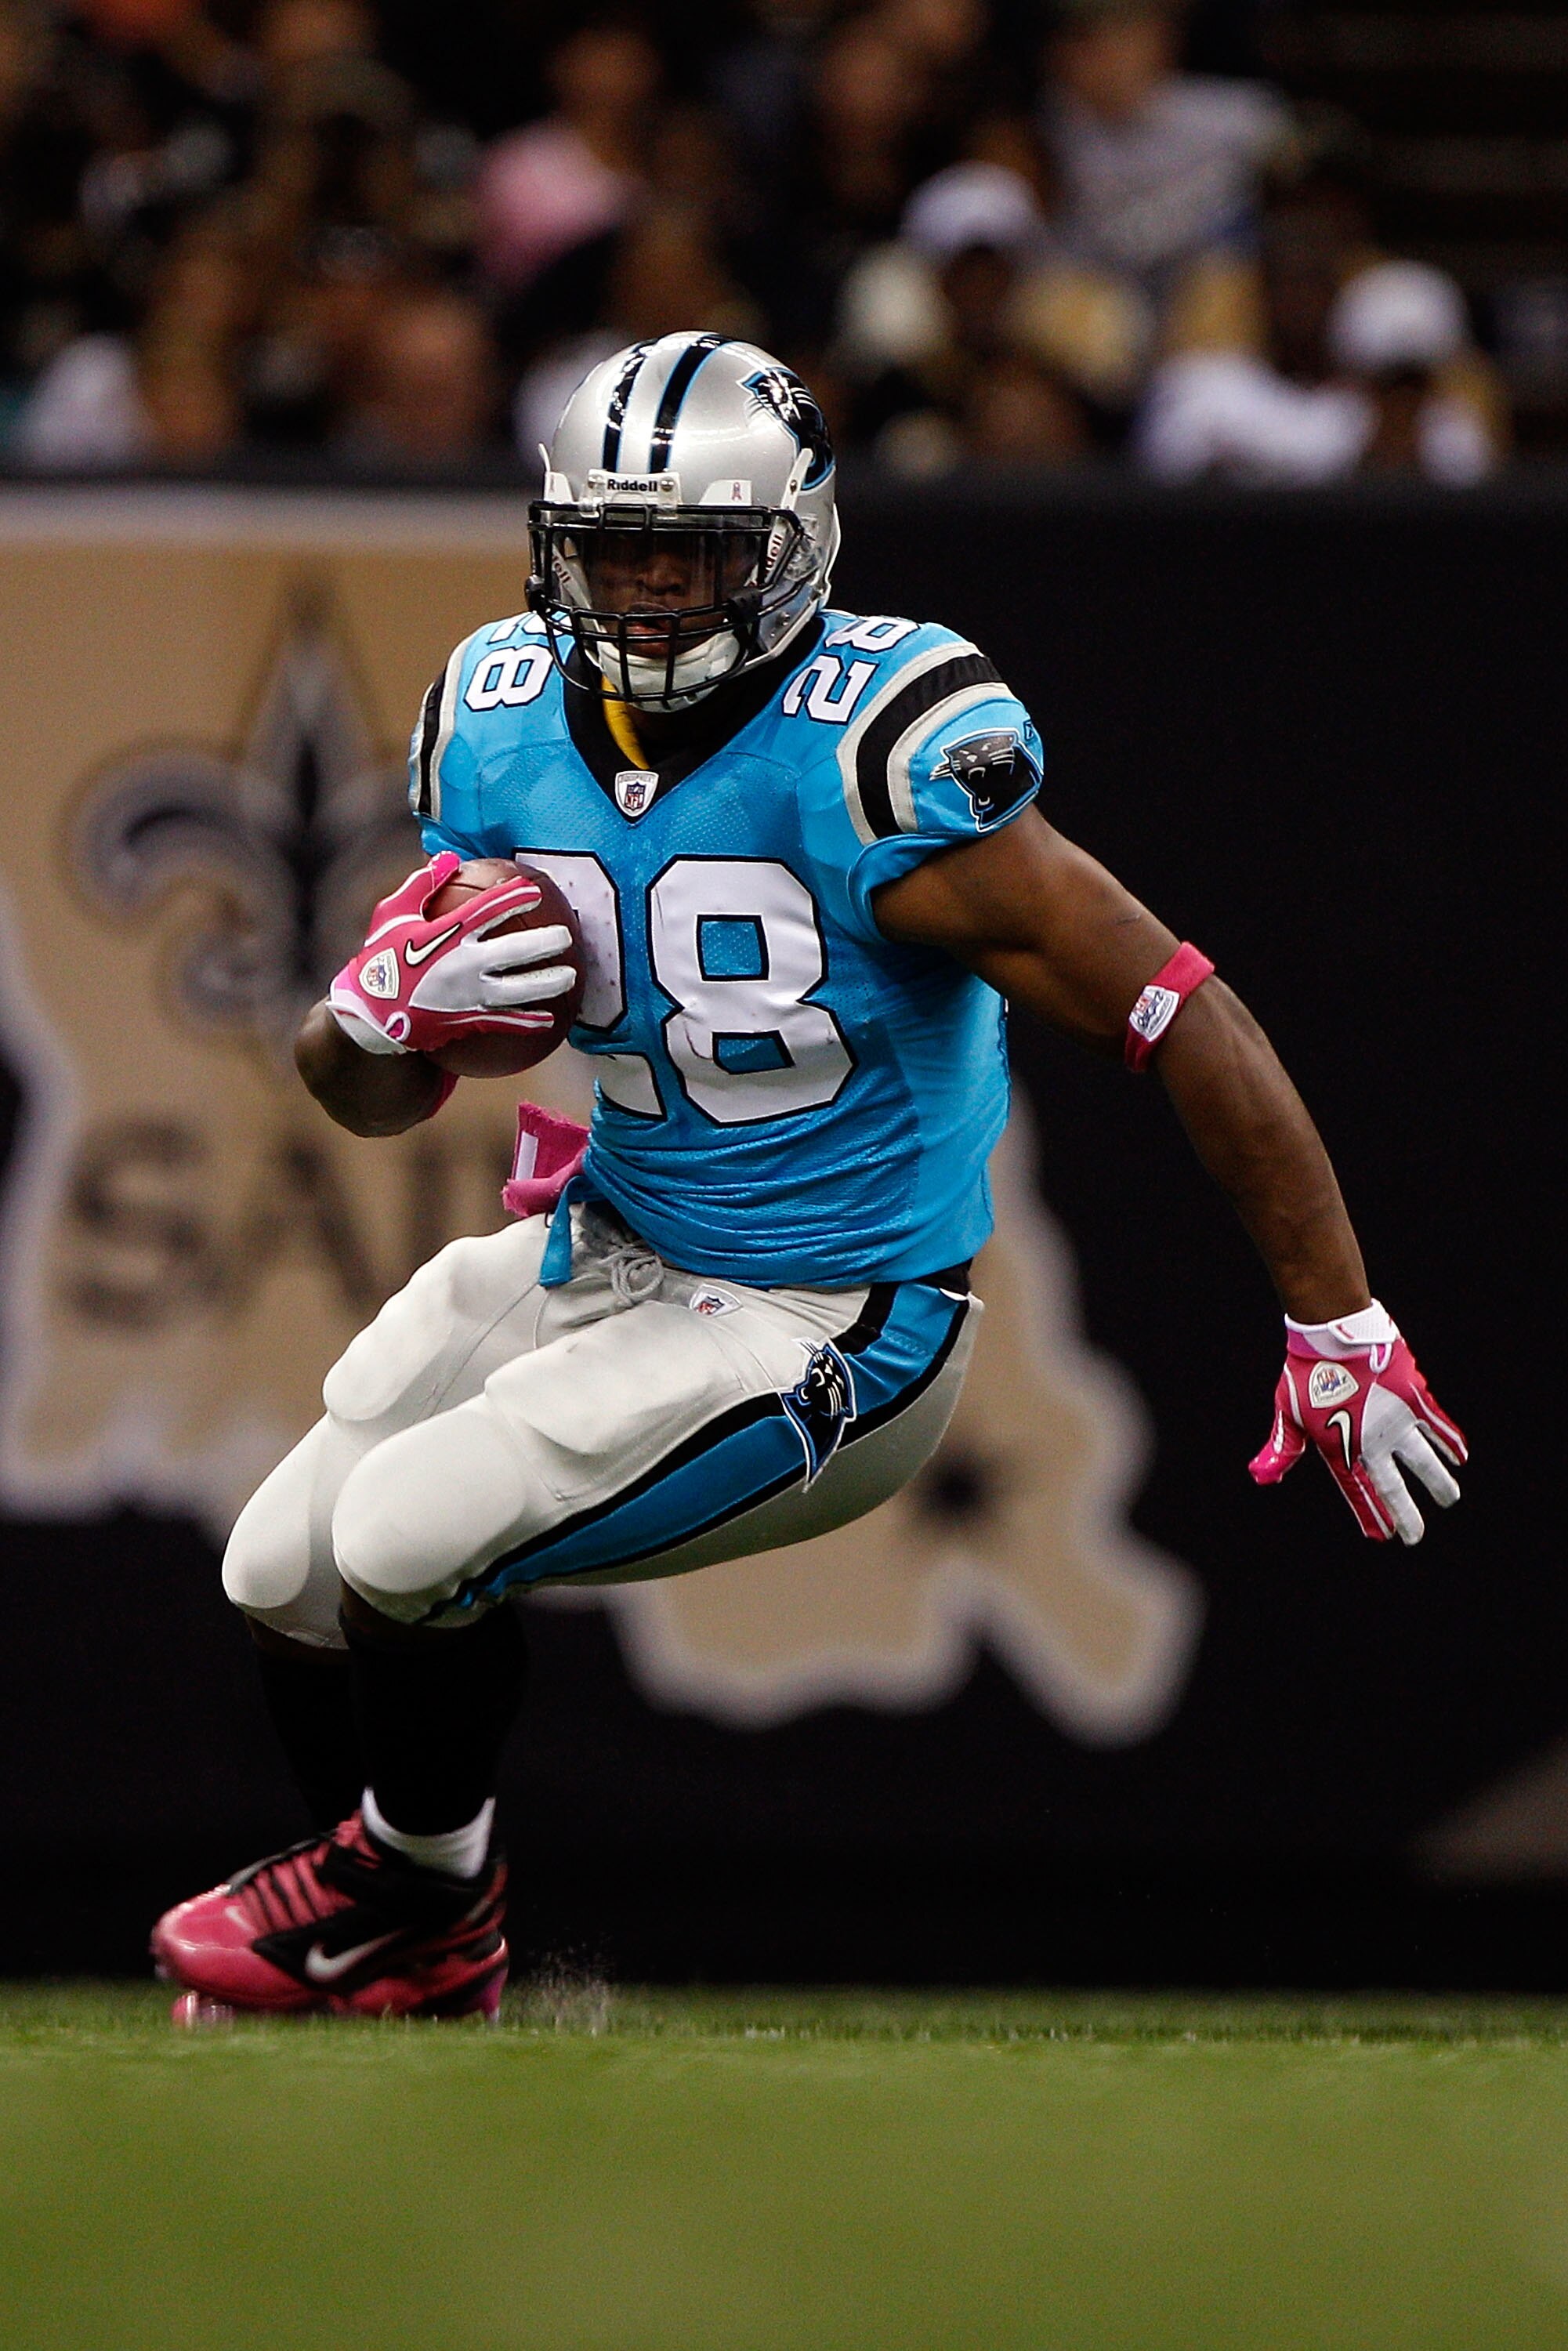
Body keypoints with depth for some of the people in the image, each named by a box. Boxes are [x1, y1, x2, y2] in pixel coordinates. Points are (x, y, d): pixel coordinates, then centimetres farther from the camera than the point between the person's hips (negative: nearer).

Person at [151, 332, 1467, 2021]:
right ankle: (416, 1972, 35)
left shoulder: (874, 751, -27)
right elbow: (370, 1099, 5)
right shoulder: (509, 724, -5)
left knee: (403, 1551, -18)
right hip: (612, 1250, 7)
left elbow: (1182, 1023, -24)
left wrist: (1340, 1338, -21)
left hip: (825, 1329, -7)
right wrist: (381, 1006, -21)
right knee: (284, 1579, 8)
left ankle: (413, 1887, 15)